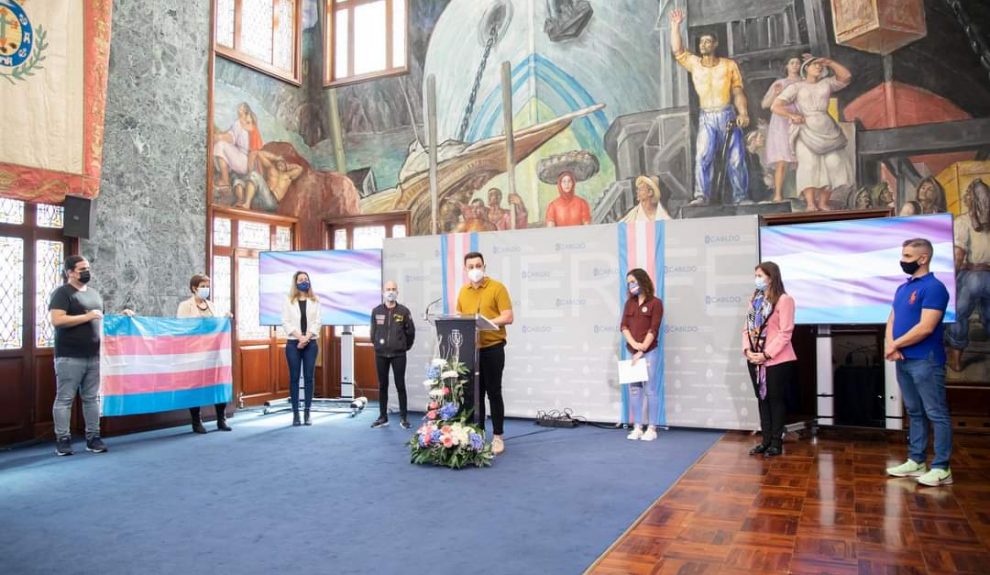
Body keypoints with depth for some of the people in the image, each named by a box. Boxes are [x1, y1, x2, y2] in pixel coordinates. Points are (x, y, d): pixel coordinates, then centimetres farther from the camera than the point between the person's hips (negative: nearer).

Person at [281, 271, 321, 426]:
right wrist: (299, 337, -13)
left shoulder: (315, 301, 8)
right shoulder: (288, 302, 7)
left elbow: (317, 322, 2)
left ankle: (307, 413, 4)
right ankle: (295, 413, 2)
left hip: (311, 343, 1)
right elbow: (285, 323, -1)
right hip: (293, 343, 0)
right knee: (294, 378, 0)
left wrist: (306, 338, -12)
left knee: (309, 377, 0)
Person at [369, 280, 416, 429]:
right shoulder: (376, 311, 2)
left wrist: (405, 347, 7)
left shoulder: (404, 311, -3)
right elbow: (373, 332, 12)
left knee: (400, 385, 1)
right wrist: (377, 345, 11)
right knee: (382, 386, 8)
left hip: (399, 355, -2)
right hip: (381, 354, 2)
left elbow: (410, 332, 3)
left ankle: (403, 417, 8)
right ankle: (383, 417, 17)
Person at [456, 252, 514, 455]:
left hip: (492, 348, -5)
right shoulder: (463, 291, 11)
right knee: (472, 394, 9)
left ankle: (497, 437, 12)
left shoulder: (497, 288, -5)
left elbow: (508, 317, -10)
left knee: (493, 393, 2)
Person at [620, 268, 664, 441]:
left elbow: (653, 330, -11)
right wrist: (634, 345, -13)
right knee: (634, 389, 7)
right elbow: (623, 326, 3)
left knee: (650, 390, -1)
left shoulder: (655, 303, -6)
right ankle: (637, 427, 13)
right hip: (632, 352, 5)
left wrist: (641, 351, -14)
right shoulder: (629, 303, 10)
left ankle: (651, 428, 6)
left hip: (650, 352, -5)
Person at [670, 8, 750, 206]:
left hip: (728, 115, -1)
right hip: (706, 118, 1)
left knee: (736, 158, 1)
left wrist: (743, 113, -13)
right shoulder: (693, 63, 10)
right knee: (703, 156, -14)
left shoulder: (729, 65, 4)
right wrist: (675, 26, -6)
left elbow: (738, 91, 0)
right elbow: (677, 51, -1)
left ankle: (741, 197, 8)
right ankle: (702, 196, -15)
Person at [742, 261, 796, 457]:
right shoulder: (755, 299, 11)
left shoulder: (784, 300, -11)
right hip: (755, 359, 7)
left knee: (775, 400, 3)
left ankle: (776, 442, 14)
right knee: (762, 399, 12)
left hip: (777, 360, -7)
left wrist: (767, 354, -18)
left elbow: (785, 333, -15)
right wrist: (747, 349, -5)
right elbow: (747, 327, 10)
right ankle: (766, 440, 21)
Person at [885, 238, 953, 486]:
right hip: (903, 361, 9)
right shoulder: (902, 288, 15)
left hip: (926, 361, -9)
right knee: (915, 413, 14)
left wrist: (895, 345, -10)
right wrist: (890, 346, -5)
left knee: (936, 414, -2)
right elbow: (892, 321, 14)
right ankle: (916, 461, 22)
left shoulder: (933, 287, -12)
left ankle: (941, 468, 3)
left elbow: (926, 327, -19)